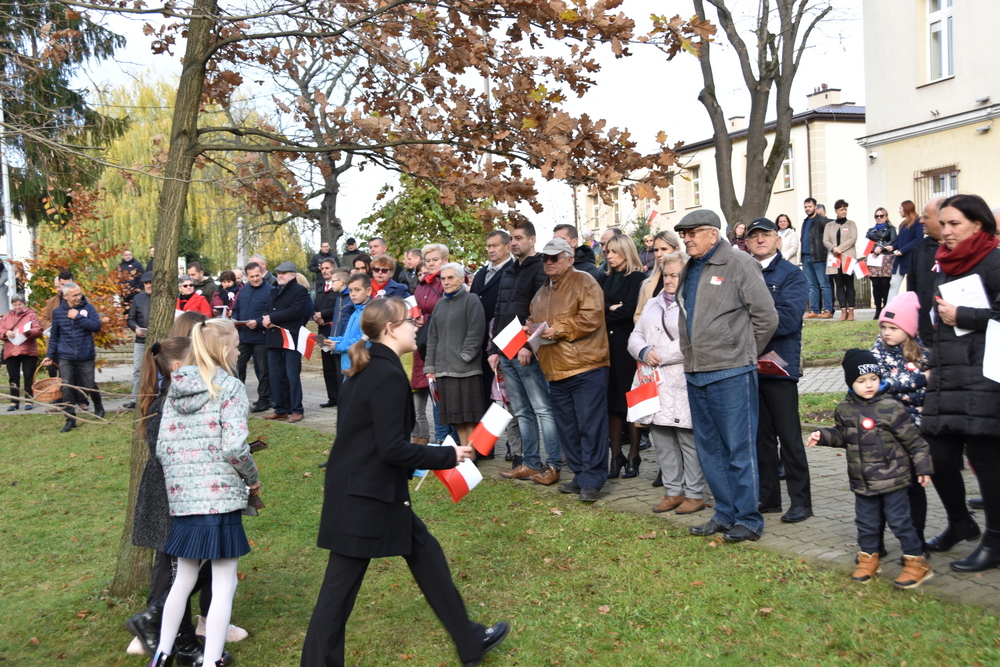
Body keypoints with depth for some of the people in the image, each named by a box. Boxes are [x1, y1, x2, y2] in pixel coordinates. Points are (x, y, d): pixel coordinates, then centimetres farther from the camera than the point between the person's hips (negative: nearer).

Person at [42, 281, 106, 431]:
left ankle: (98, 407, 35)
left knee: (90, 385, 8)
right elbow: (54, 336, 10)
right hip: (65, 357, 1)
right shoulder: (58, 312, 3)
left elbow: (96, 326, -14)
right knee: (67, 388, 0)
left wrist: (78, 317, -17)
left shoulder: (88, 307, -2)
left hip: (86, 356, -1)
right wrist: (49, 355, 7)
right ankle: (70, 419, 8)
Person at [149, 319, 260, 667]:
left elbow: (162, 448, 6)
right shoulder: (229, 386, -8)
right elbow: (234, 446, -17)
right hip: (220, 496, -6)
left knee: (184, 579, 22)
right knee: (223, 586, 4)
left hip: (183, 498, 6)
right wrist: (253, 479, -1)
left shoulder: (175, 388, 9)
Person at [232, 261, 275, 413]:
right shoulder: (243, 291, 12)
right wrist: (234, 320, 0)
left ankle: (264, 400, 13)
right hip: (242, 336, 6)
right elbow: (236, 310, 20)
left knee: (262, 369, 3)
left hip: (261, 337, -6)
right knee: (237, 366, 9)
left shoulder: (270, 291, -7)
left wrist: (258, 322, -23)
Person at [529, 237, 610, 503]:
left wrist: (559, 329, -19)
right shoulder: (543, 291, 19)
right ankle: (579, 475, 24)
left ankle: (592, 480, 0)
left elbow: (592, 316, -17)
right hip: (556, 371, 8)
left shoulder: (583, 282, -5)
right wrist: (530, 329, 6)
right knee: (567, 427, 13)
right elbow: (533, 319, 29)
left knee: (590, 426, -5)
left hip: (586, 367, -8)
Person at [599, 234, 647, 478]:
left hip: (627, 345, -6)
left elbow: (628, 310, -13)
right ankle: (616, 456, 11)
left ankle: (633, 457, 6)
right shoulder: (606, 279, 18)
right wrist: (612, 309, -10)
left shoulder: (637, 278, -3)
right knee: (612, 400, 5)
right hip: (607, 345, 6)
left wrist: (604, 316, -4)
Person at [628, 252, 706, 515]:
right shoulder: (652, 304, 21)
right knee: (662, 440, 10)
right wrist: (644, 353, -6)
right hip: (654, 383, 7)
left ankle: (695, 494, 9)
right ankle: (674, 491, 21)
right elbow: (635, 336, 16)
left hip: (683, 385, -7)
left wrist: (660, 356, -11)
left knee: (689, 440, -2)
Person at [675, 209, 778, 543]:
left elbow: (766, 317, -8)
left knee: (740, 449, 0)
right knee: (709, 449, 14)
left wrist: (744, 354, 2)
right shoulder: (688, 271, 15)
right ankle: (725, 514, 26)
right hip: (696, 374, 8)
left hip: (731, 374, -8)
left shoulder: (738, 264, -8)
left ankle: (748, 520, 11)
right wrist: (692, 358, 15)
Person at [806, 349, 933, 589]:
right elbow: (841, 435, 16)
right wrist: (822, 436, 0)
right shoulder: (845, 410, 0)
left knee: (900, 521, 3)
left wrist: (923, 467, -4)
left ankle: (916, 562, 17)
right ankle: (868, 557, 31)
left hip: (892, 479, -4)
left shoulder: (890, 408, -13)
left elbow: (913, 439, -7)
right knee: (865, 522, 15)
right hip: (862, 482, 4)